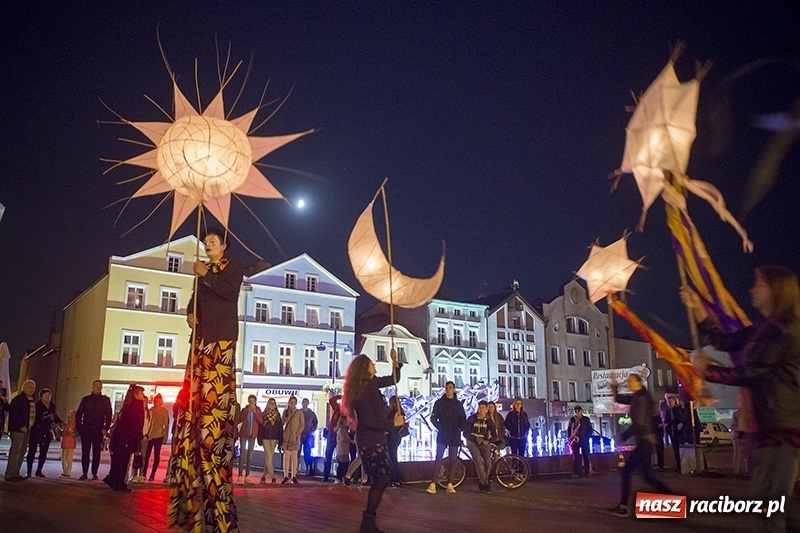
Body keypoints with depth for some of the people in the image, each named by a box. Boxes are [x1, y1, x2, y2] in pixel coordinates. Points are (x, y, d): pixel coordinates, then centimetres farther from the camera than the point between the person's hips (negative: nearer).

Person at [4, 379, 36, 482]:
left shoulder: (33, 401, 15)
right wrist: (21, 426, -19)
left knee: (21, 452, 10)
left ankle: (15, 473, 16)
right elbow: (14, 414, -16)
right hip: (18, 429, -8)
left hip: (27, 430, 8)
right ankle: (10, 475, -2)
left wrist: (30, 427, 10)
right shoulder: (18, 399, -10)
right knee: (15, 451, -7)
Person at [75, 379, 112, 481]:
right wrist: (79, 427, -3)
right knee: (85, 452, 0)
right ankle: (84, 473, 7)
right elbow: (78, 414, 9)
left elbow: (108, 415, 4)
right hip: (86, 429, 1)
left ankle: (94, 474, 6)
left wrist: (105, 428, -6)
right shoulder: (86, 399, 9)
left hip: (99, 430, -1)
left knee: (96, 452, 1)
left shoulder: (105, 400, 6)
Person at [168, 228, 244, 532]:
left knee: (216, 399, -14)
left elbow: (230, 292, -11)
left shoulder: (233, 267, 5)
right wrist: (190, 314, 2)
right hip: (202, 337, 7)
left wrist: (206, 276, -6)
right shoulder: (203, 272, 25)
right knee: (195, 398, -1)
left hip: (221, 337, -7)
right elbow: (195, 299, 23)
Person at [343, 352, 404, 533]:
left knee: (381, 479, 12)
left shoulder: (372, 383, 9)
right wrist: (393, 423, -16)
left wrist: (395, 361, 6)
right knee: (382, 478, -10)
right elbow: (369, 420, -23)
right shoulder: (361, 390, -18)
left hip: (375, 439, 10)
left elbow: (394, 379, 22)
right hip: (370, 441, -10)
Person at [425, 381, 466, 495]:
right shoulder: (439, 402, 6)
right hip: (442, 435, -2)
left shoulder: (458, 404, 11)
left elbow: (463, 419, 11)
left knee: (453, 460, 2)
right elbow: (433, 418, 2)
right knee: (438, 459, -10)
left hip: (455, 436, 2)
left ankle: (450, 484, 9)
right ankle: (432, 485, -13)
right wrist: (440, 428, -9)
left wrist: (458, 429, -4)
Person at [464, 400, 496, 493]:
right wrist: (475, 439, -14)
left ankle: (481, 482, 5)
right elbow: (465, 433, -2)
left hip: (484, 444, 2)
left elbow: (494, 434, 5)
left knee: (488, 464, -14)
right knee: (479, 463, -20)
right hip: (473, 443, -2)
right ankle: (485, 484, -10)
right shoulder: (471, 419, -1)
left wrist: (488, 441, -12)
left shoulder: (488, 421, 6)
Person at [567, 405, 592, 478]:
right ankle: (576, 473, 0)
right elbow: (568, 429, 11)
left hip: (584, 441, 0)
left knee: (586, 457, -1)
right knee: (576, 457, -2)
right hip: (575, 441, 0)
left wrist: (586, 437, -8)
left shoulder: (586, 419, 5)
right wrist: (570, 438, 1)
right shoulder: (572, 419, 6)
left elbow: (590, 430, 5)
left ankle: (586, 473, 4)